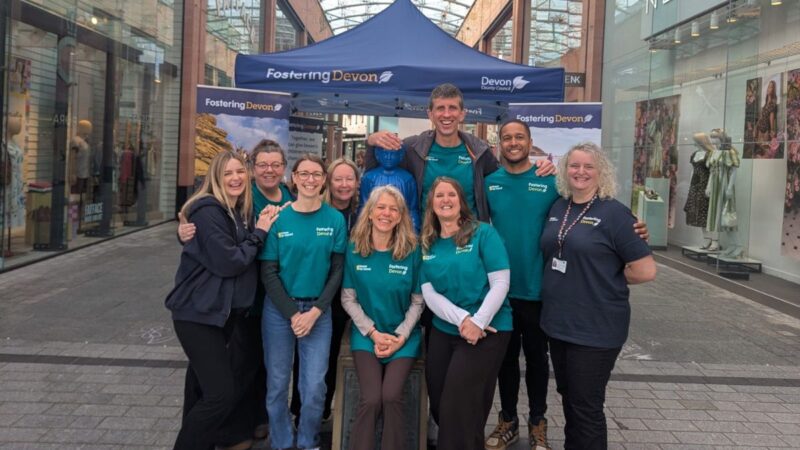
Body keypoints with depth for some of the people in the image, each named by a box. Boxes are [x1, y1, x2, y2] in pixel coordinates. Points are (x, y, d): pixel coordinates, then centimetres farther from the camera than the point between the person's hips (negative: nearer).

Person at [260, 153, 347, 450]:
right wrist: (292, 313, -11)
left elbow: (337, 271, -1)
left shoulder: (335, 220, -1)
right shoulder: (278, 217, -3)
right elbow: (268, 272, -4)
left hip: (319, 311, 0)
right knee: (277, 384, 7)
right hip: (279, 310, 0)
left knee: (314, 387, 0)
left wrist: (315, 311, -10)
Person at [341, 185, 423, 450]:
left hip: (404, 336, 0)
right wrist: (374, 333, -9)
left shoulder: (412, 251, -5)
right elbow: (348, 299, -1)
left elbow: (418, 301, 0)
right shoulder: (354, 249, -3)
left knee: (391, 396, -18)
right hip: (366, 334, 0)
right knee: (371, 400, -18)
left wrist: (400, 336, -10)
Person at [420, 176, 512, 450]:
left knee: (459, 405, -7)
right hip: (443, 330, 5)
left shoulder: (483, 233, -6)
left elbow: (500, 284, -11)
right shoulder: (426, 244, 6)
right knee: (438, 403, 11)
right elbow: (429, 294, -2)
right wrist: (461, 319, -16)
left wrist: (477, 322, -19)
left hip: (488, 330, -4)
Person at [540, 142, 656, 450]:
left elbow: (646, 271, -14)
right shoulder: (558, 207, 6)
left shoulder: (614, 213, -12)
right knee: (568, 397, 20)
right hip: (558, 322, 6)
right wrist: (573, 277, 6)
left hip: (595, 328, -6)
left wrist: (605, 278, -4)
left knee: (586, 406, 5)